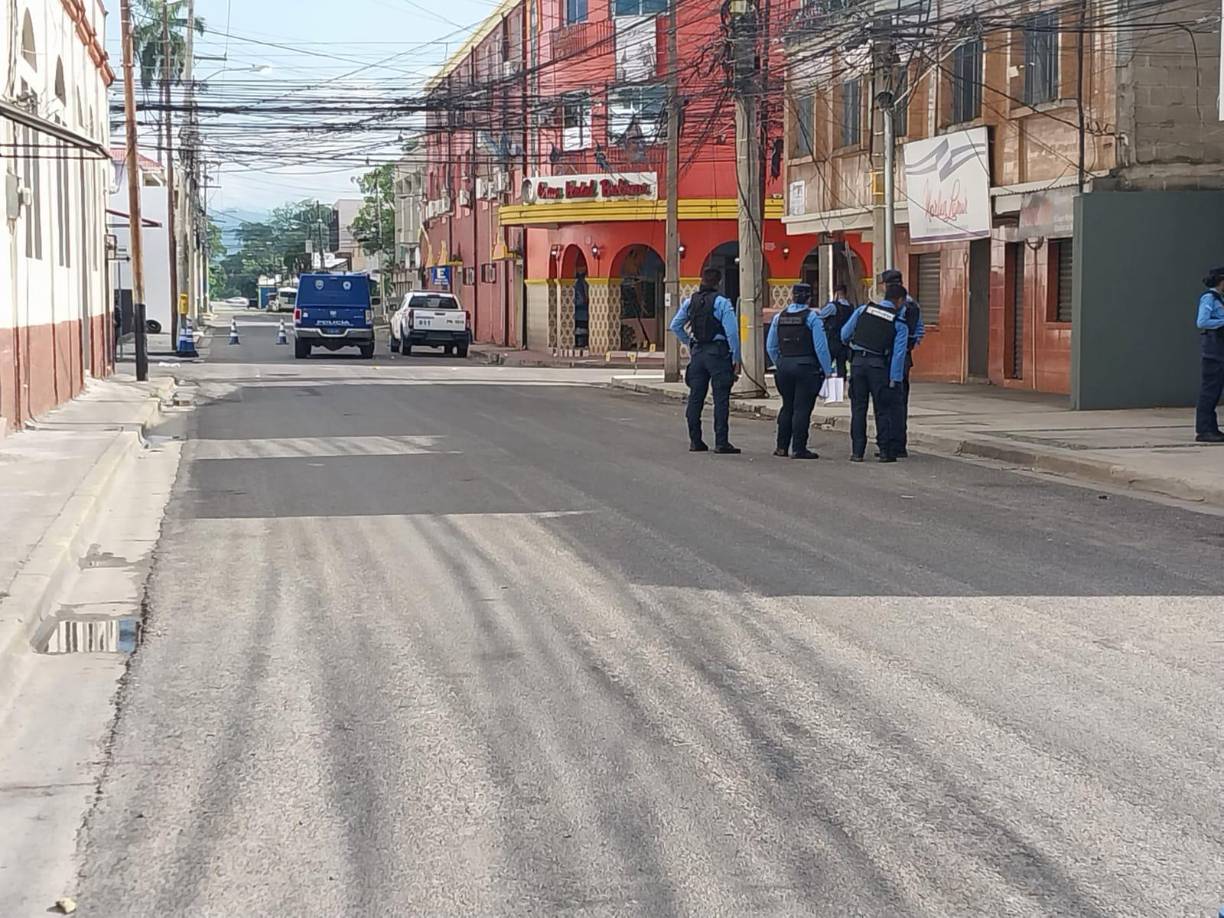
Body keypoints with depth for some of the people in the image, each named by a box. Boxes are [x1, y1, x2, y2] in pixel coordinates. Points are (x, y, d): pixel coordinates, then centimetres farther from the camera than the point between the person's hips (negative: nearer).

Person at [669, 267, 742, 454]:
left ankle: (695, 441, 13)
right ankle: (721, 442, -6)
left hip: (697, 352, 5)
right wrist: (736, 358, -8)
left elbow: (675, 326, 12)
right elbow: (732, 332, -14)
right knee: (721, 399, -3)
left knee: (695, 398, 10)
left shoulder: (690, 302, 7)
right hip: (718, 352, -5)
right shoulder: (722, 303, -10)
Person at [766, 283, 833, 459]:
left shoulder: (779, 317, 7)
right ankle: (799, 449, -3)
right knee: (802, 408, -2)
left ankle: (782, 447, 16)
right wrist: (827, 370, -4)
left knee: (787, 407, 15)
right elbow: (821, 347, -12)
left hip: (784, 367, 5)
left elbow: (771, 347, 13)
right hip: (806, 367, -5)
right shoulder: (812, 317, -9)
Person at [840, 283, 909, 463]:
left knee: (858, 408, 9)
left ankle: (857, 451, 7)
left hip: (857, 362, 2)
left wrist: (849, 343, 33)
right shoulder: (900, 324, 0)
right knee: (883, 409, 7)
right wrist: (894, 380, -5)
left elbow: (844, 333, 10)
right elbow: (898, 354, -6)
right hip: (879, 365, -2)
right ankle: (885, 451, 6)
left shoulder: (863, 310, 6)